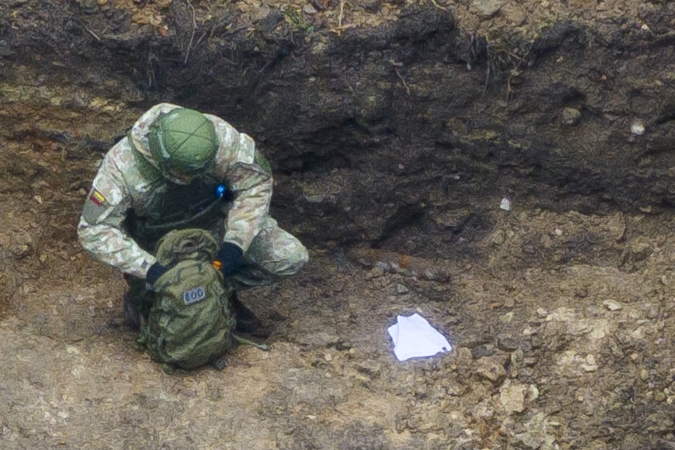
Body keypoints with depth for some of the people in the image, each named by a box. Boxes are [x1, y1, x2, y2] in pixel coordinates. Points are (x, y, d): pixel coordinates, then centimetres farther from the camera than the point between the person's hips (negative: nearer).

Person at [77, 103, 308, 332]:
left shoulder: (221, 138, -31)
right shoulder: (123, 165, -33)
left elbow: (256, 183, -17)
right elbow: (94, 229, -30)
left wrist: (235, 244, -28)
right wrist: (149, 268, -41)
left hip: (215, 221, 2)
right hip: (156, 240, -2)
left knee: (291, 257, -14)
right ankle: (142, 296, 11)